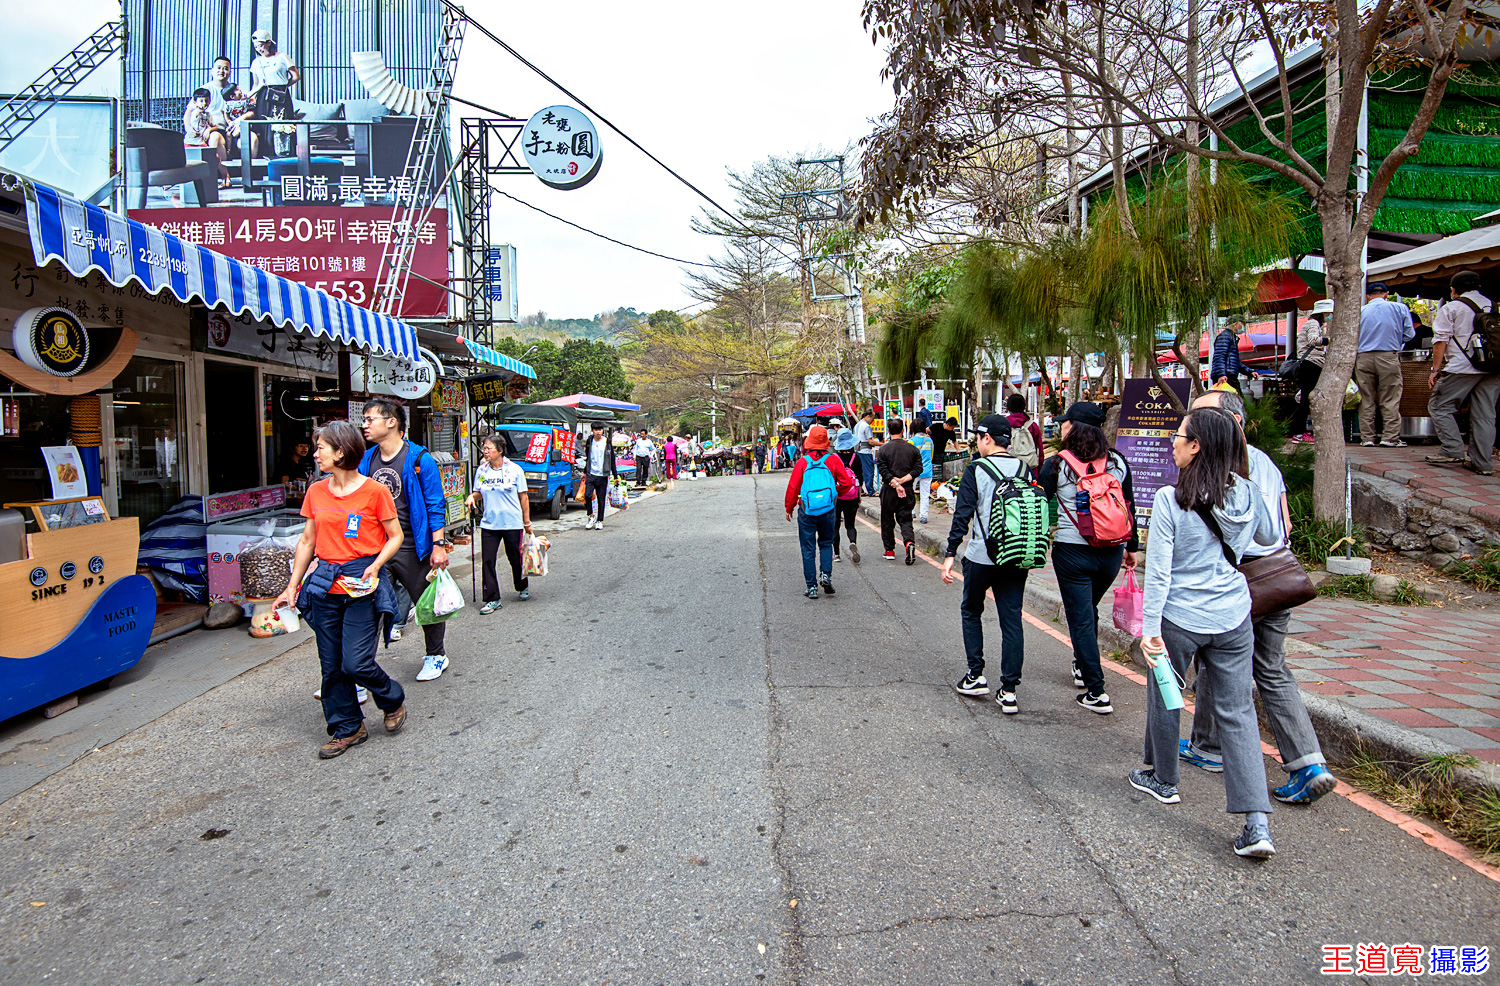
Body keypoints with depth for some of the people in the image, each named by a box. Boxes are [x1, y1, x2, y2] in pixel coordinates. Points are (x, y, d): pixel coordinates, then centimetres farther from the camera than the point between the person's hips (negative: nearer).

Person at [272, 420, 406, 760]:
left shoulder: (374, 491, -7)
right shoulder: (316, 492, 9)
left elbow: (395, 536, 0)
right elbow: (307, 541, 16)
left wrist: (375, 566, -16)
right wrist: (292, 586, 14)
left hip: (362, 585, -5)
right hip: (326, 585, 5)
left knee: (356, 664, -8)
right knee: (332, 666, 7)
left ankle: (393, 700, 20)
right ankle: (347, 729, 23)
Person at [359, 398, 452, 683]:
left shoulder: (419, 460, -8)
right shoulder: (367, 459, 7)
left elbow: (435, 505, -8)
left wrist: (438, 545, -13)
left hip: (411, 548, -4)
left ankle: (436, 655, 31)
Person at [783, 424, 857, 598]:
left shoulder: (802, 461, -6)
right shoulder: (833, 460, -3)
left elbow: (793, 487, -5)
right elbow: (847, 482, -4)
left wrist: (789, 508, 7)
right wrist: (836, 494, 16)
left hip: (806, 512, -1)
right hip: (828, 510, 1)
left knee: (808, 549, 6)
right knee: (826, 543, 21)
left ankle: (812, 586, 7)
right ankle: (826, 574, 1)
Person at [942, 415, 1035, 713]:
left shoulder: (976, 469, -7)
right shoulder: (1025, 469, 6)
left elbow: (963, 514, -12)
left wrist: (950, 554, -11)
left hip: (981, 557, -3)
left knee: (971, 611, 18)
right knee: (1012, 620, 6)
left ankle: (976, 676, 16)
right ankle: (1009, 690, 6)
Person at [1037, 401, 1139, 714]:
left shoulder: (1057, 465, -9)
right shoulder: (1117, 462, 2)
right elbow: (1129, 508, 10)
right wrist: (1132, 547, 20)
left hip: (1072, 552, -4)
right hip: (1111, 552, 4)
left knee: (1081, 618, 3)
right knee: (1089, 610, 25)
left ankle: (1096, 692, 3)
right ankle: (1082, 668, 41)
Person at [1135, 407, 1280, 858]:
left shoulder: (1170, 499, -16)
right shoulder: (1247, 494, -1)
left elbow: (1159, 571, -16)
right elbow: (1269, 538, 19)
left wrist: (1150, 628, -12)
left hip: (1180, 618, -4)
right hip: (1234, 618, 4)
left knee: (1164, 697, 18)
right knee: (1237, 712, 6)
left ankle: (1163, 779, 38)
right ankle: (1257, 824, 0)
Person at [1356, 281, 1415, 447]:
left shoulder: (1360, 312, 7)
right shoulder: (1400, 308, 6)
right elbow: (1409, 334, 7)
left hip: (1363, 358, 1)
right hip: (1389, 357, -1)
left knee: (1366, 400, 6)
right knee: (1390, 400, 3)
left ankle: (1367, 437, 7)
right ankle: (1390, 437, 1)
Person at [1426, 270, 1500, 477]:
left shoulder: (1451, 308, 1)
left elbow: (1441, 341, -4)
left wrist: (1436, 369, 0)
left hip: (1462, 367, -6)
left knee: (1439, 406, 3)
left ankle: (1454, 452, -5)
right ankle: (1482, 461, 6)